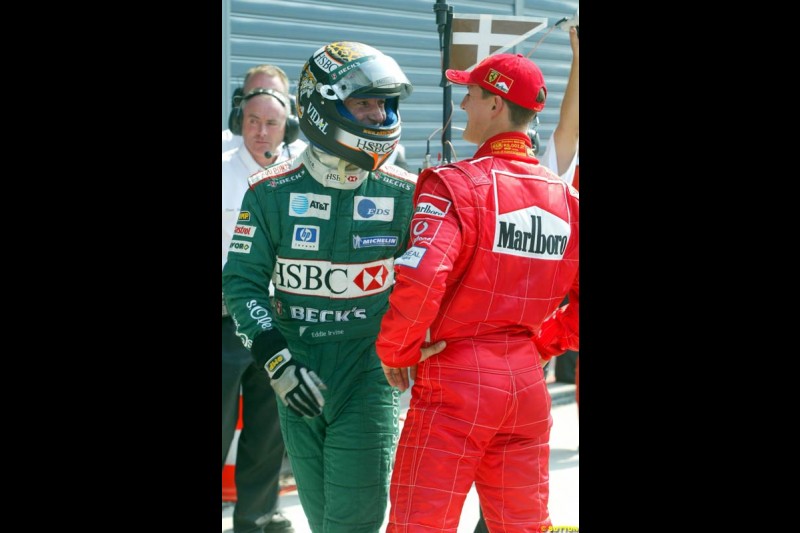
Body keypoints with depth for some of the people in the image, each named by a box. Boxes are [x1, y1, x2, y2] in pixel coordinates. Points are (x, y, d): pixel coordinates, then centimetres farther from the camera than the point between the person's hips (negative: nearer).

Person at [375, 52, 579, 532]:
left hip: (456, 377, -6)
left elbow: (421, 280, -25)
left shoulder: (454, 185, -13)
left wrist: (397, 351, -10)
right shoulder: (565, 197, 6)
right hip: (528, 381, 6)